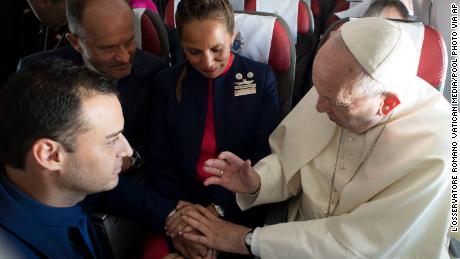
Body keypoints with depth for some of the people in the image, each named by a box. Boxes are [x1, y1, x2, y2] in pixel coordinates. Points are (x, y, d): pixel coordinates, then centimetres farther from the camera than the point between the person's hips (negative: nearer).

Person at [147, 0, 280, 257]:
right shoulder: (169, 82, 2)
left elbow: (263, 157, -7)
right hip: (180, 202, 1)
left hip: (240, 206, -1)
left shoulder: (261, 78, -3)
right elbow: (162, 161, 0)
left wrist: (216, 209, -17)